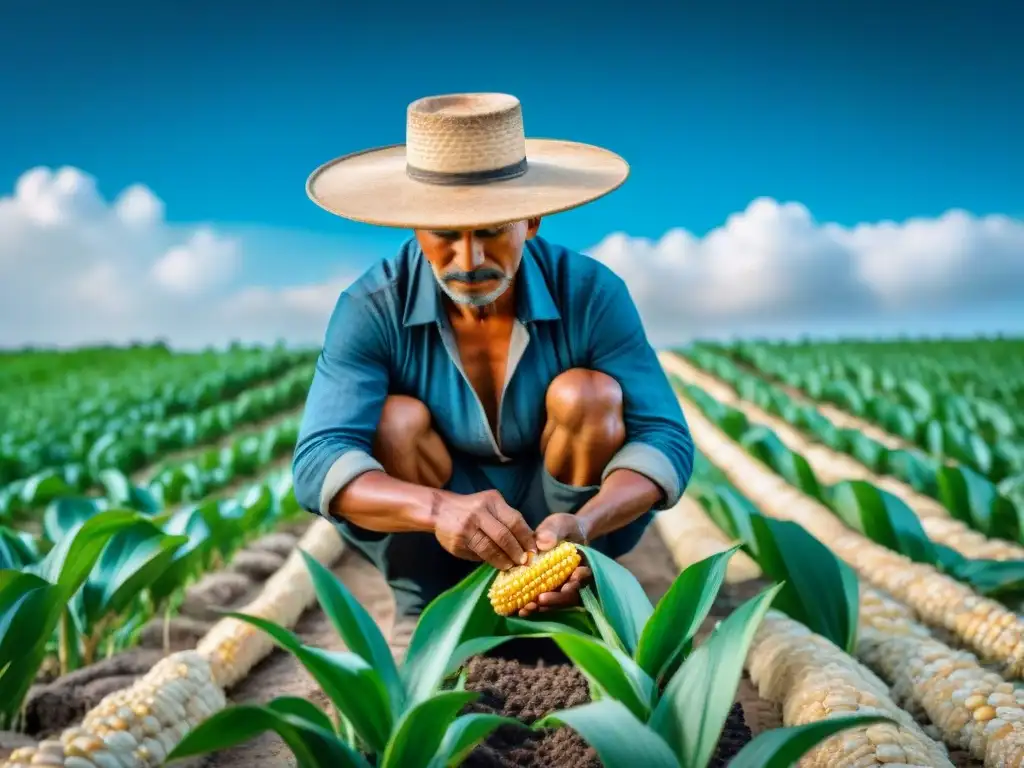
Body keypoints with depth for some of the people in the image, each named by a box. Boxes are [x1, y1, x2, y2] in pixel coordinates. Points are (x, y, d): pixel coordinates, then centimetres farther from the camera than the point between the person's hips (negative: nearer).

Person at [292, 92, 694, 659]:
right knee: (399, 421, -28)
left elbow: (665, 439, -22)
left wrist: (583, 526, -43)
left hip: (563, 521, 0)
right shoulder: (373, 308, -20)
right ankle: (422, 615, -6)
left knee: (589, 397, -27)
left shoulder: (591, 294, -19)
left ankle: (564, 607, -9)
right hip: (431, 546, 0)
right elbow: (319, 465, -30)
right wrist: (438, 508, -50)